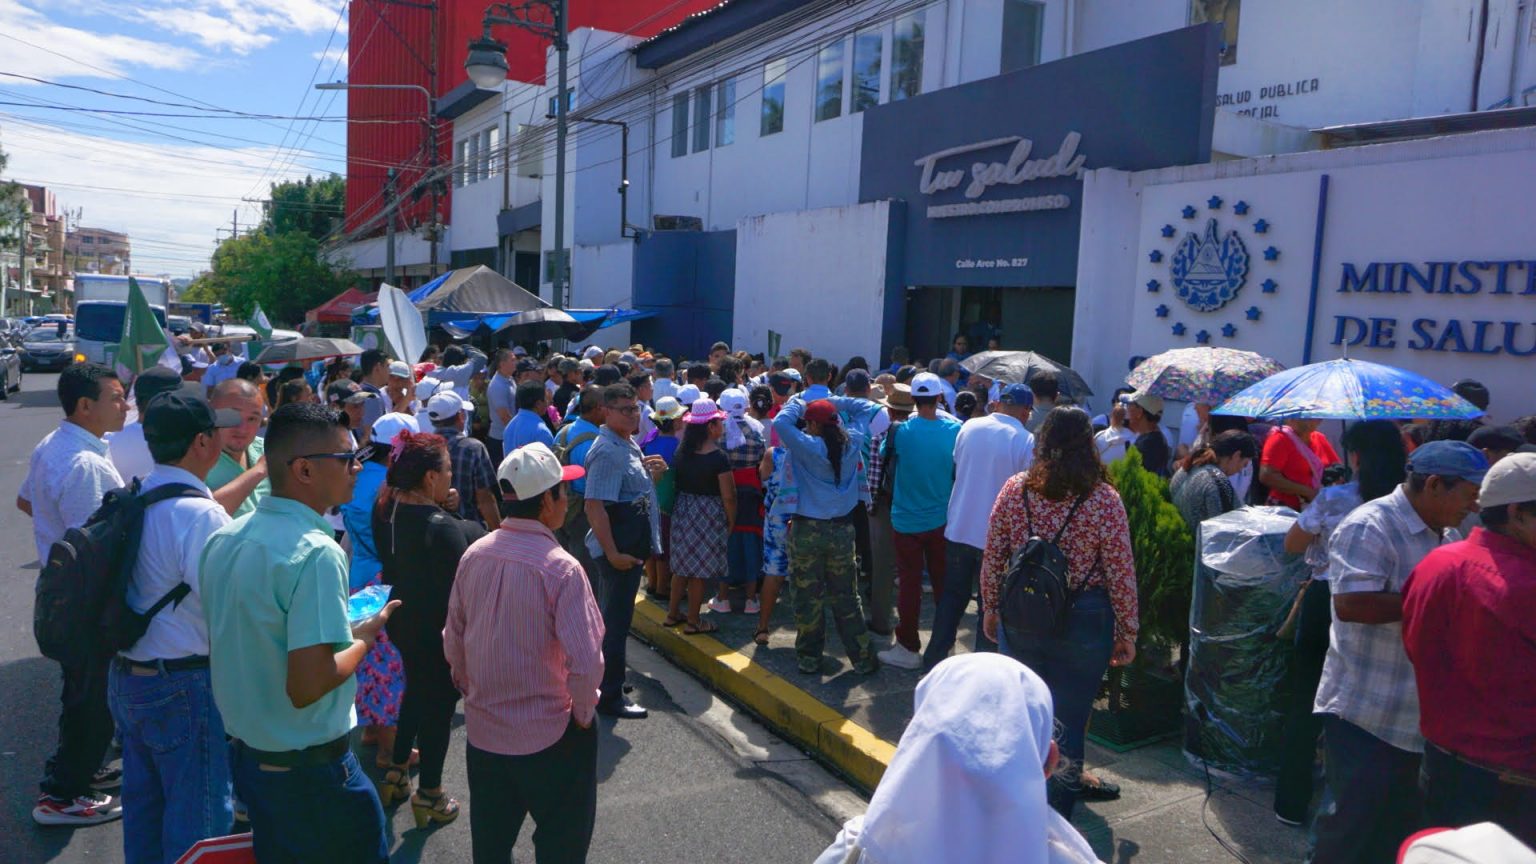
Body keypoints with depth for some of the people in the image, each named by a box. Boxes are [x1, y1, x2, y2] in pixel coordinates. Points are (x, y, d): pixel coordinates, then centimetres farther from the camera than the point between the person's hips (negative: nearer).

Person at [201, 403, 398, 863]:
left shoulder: (225, 537, 2)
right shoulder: (317, 553, -25)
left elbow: (216, 649, 12)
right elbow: (306, 687, -29)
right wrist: (364, 638, -13)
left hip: (246, 753, 8)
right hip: (309, 769, -8)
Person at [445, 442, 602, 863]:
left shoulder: (474, 555, -5)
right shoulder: (560, 568, -23)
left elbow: (453, 641, 5)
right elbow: (585, 663, -25)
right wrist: (583, 714, -7)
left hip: (482, 730, 6)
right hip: (549, 736, -6)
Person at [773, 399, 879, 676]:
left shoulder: (807, 446, -15)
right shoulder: (852, 444, -3)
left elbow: (780, 422, -19)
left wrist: (796, 405, -1)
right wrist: (832, 404, 11)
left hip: (807, 530, -3)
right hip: (842, 530, 4)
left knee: (808, 598, 8)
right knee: (846, 597, 12)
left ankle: (809, 658, 18)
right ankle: (863, 658, 17)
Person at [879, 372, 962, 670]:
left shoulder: (901, 430, -14)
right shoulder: (955, 430, -9)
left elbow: (888, 461, 5)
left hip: (907, 519, -2)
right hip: (942, 519, 2)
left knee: (909, 583, 6)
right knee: (942, 582, 14)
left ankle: (908, 647, 12)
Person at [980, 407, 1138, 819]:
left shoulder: (1014, 489, -5)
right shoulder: (1104, 499, -10)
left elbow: (992, 559, 0)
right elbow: (1121, 573, -8)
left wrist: (990, 608, 13)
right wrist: (1127, 632, 3)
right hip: (1082, 620, -2)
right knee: (1067, 724, 11)